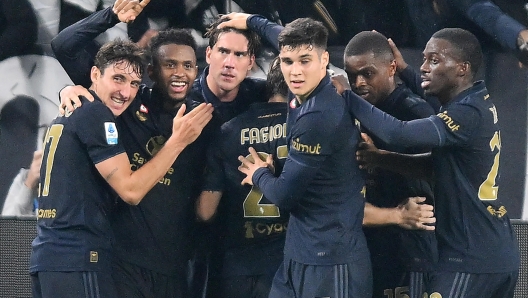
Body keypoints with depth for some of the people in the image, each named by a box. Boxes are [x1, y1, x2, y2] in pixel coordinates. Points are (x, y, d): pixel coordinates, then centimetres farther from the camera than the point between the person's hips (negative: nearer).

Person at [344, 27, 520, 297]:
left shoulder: (468, 115, -20)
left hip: (471, 260, -10)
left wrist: (344, 96, -22)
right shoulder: (479, 104, 12)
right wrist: (380, 158, -5)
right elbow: (436, 164, 10)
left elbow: (400, 134, -31)